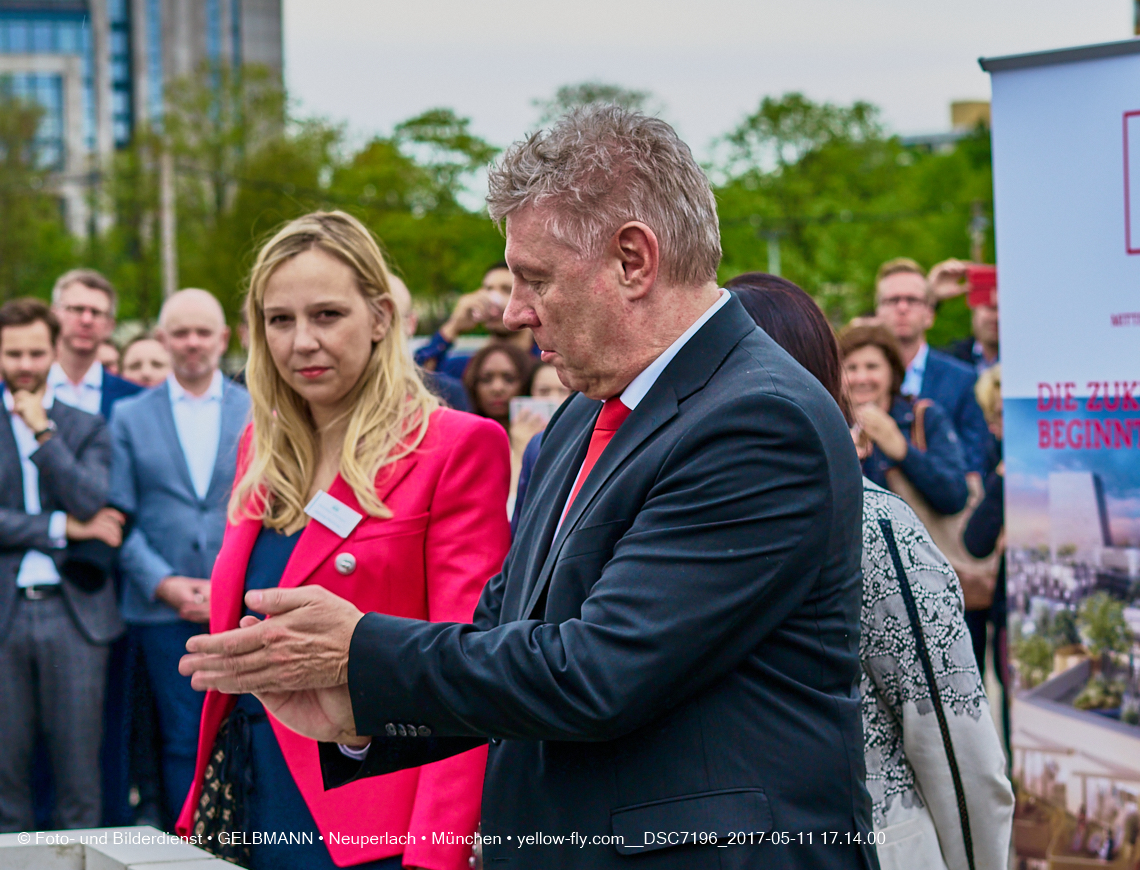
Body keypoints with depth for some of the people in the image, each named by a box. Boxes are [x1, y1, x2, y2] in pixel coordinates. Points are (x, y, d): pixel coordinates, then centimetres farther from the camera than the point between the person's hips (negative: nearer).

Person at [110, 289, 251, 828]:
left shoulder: (259, 412, 8)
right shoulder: (130, 417, 9)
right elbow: (120, 516, 4)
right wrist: (164, 583, -9)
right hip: (163, 611, 0)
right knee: (182, 743, 1)